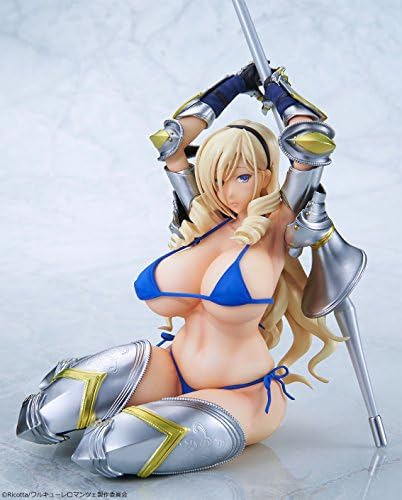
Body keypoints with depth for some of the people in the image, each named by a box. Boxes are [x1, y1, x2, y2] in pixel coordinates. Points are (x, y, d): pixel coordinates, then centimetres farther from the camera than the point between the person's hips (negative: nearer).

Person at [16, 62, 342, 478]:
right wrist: (239, 82, 17)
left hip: (241, 399, -4)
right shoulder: (206, 218, 4)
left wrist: (276, 89, 0)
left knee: (107, 450, -28)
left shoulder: (273, 230, -9)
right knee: (40, 419, -14)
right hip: (174, 370, 5)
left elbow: (311, 145, -18)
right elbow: (170, 140, 10)